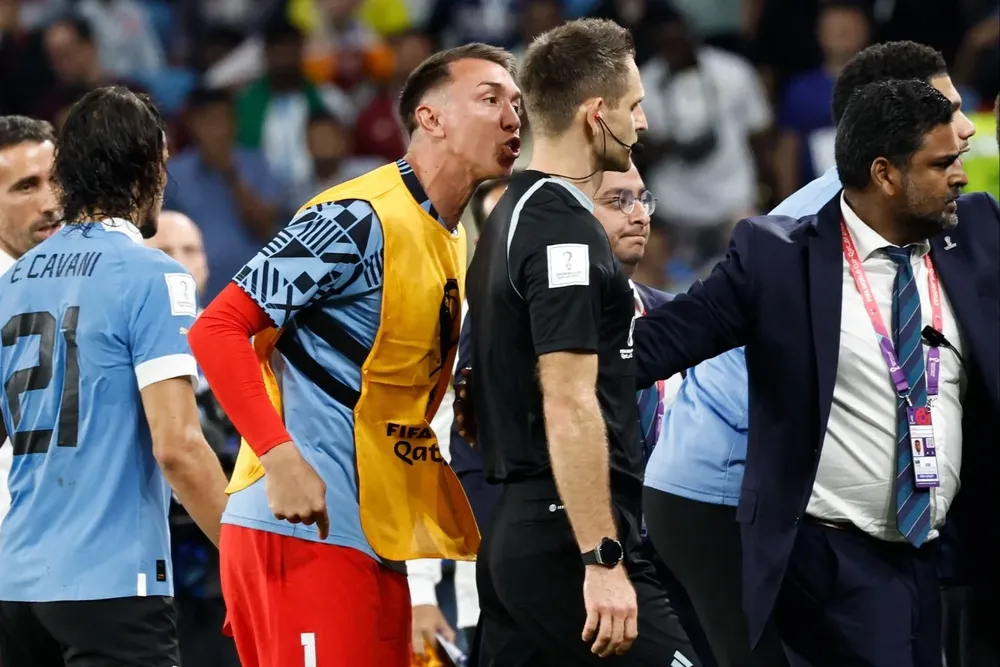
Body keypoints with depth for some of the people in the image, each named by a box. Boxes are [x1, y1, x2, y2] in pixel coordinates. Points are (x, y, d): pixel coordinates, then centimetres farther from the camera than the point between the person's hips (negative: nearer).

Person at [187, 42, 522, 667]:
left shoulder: (453, 244, 17)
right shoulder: (359, 219, -13)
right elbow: (217, 330, -18)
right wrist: (281, 457, -27)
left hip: (374, 538, 10)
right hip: (301, 528, -10)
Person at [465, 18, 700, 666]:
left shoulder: (512, 216, 16)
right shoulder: (566, 228, -13)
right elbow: (568, 405, -20)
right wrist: (603, 559, -22)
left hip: (510, 534, 10)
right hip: (569, 540, -10)